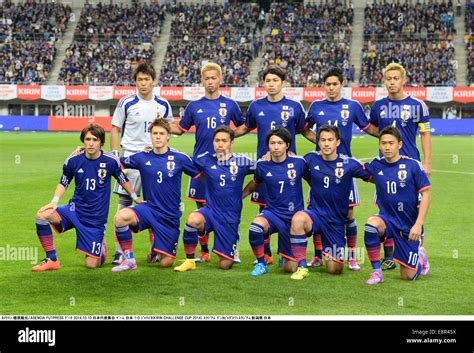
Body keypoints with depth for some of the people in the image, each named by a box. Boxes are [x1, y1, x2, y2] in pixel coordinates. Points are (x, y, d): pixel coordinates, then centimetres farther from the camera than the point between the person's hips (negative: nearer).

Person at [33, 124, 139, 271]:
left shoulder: (111, 161, -11)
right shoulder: (73, 161, -8)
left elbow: (123, 181, 7)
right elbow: (63, 183, 8)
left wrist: (136, 198, 16)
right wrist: (54, 201, -6)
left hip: (97, 217, -2)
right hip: (75, 209, 2)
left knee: (91, 264, -5)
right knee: (42, 216, -26)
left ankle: (101, 247, 33)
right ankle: (52, 260, -9)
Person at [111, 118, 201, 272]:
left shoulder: (180, 158, -6)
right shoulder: (142, 158, 0)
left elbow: (200, 175, 4)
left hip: (170, 217, -1)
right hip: (149, 208, 1)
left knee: (166, 263, -2)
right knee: (121, 216, -31)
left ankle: (157, 251, 36)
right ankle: (129, 260, -14)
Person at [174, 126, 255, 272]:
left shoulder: (242, 162, -4)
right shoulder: (205, 160, -1)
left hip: (231, 217, 0)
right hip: (211, 210, 1)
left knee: (224, 265, -2)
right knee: (193, 219, -36)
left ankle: (230, 251, 36)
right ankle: (190, 260, -17)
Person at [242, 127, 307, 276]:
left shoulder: (298, 162, -8)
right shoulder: (262, 165, -3)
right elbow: (254, 184, 16)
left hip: (294, 216, 0)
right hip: (272, 212, 1)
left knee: (290, 268, -1)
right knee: (256, 225, -37)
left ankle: (286, 255, 39)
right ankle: (261, 264, -12)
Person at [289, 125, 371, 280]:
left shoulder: (349, 163, -8)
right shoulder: (311, 159, -5)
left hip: (337, 220, 0)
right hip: (315, 213, 0)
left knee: (335, 269, 3)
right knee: (298, 219, -37)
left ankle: (328, 252, 43)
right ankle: (302, 267, -22)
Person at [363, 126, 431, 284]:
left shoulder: (413, 165, -11)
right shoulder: (376, 165, -3)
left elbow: (425, 195, -9)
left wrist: (418, 224, -17)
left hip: (409, 225, -2)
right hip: (387, 218, 2)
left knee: (408, 276, 1)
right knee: (371, 223, -35)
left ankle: (420, 254, 37)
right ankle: (377, 272, -19)